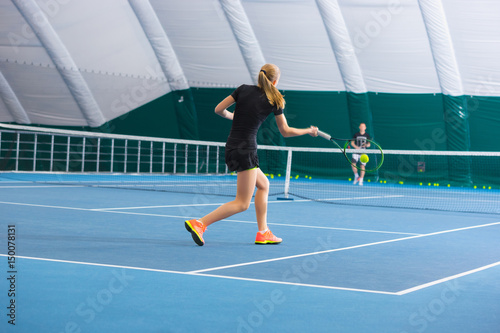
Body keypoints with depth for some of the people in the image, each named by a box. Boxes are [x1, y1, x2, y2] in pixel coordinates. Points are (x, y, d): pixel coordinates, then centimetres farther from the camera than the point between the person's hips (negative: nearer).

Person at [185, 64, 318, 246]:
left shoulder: (244, 89, 7)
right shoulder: (274, 101, -3)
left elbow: (219, 109, 5)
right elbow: (285, 131, 7)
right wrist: (308, 131, 23)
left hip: (231, 148, 7)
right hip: (246, 149, -7)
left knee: (263, 184, 23)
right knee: (242, 203, -1)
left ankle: (263, 233, 23)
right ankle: (199, 223, -14)